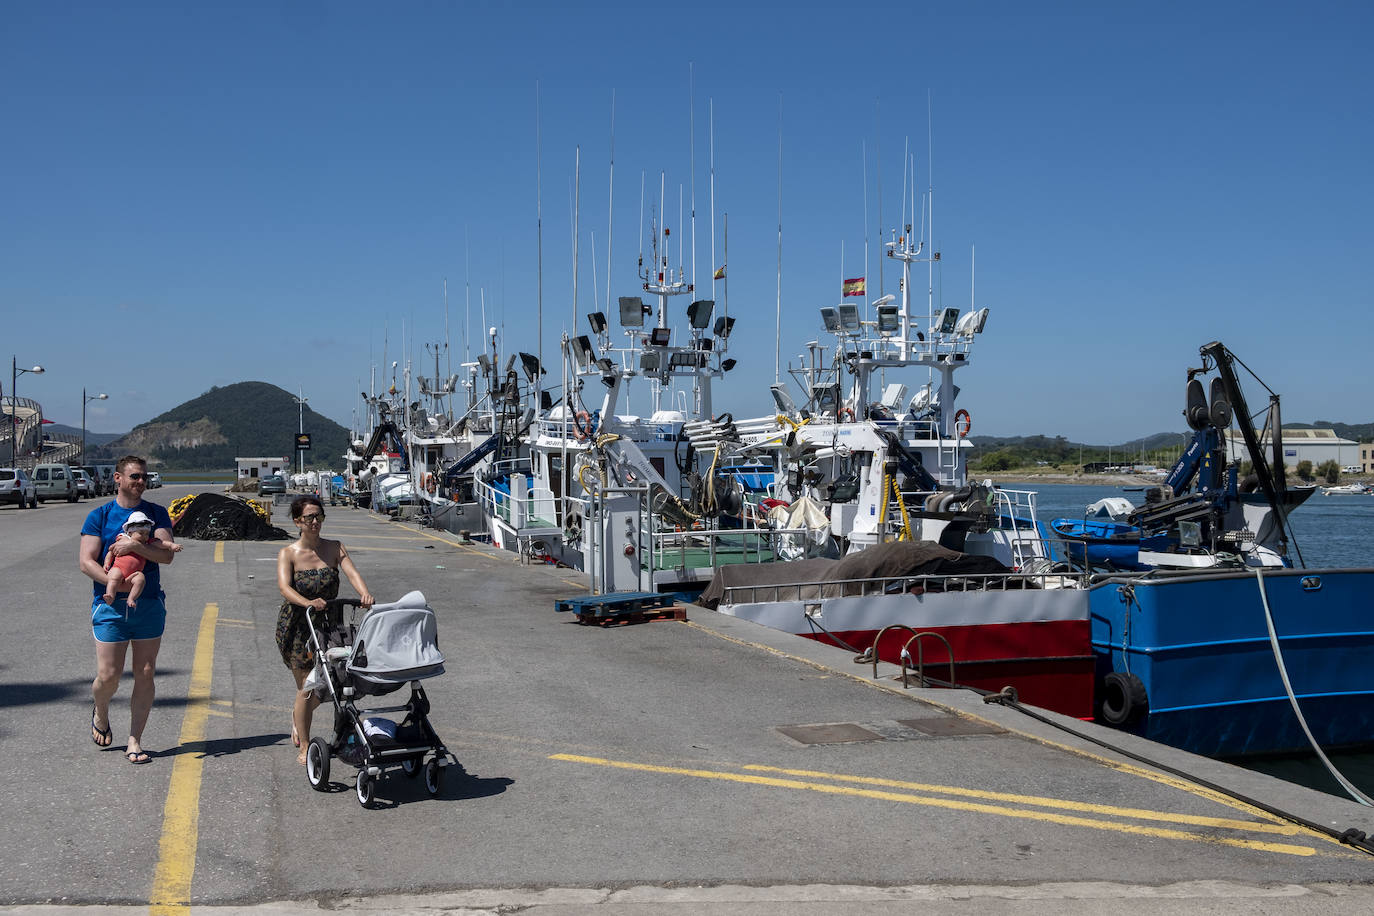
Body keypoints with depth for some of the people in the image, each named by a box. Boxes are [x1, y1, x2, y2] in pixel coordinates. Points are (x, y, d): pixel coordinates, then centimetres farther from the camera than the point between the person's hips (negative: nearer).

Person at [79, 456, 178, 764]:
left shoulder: (156, 514, 7)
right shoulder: (99, 516, 2)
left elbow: (167, 555, -5)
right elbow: (86, 562, -5)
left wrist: (135, 546, -19)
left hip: (150, 604, 2)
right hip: (110, 605, -2)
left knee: (145, 674, 2)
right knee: (108, 675, -4)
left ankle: (134, 741, 12)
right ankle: (100, 714, 30)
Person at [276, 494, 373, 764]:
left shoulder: (335, 548, 1)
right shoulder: (288, 553, -7)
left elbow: (352, 572, -14)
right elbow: (284, 587, -22)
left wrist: (364, 593, -36)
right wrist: (308, 603, -41)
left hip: (330, 623, 3)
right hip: (297, 625, -3)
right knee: (306, 688, -3)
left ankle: (298, 715, 41)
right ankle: (304, 748, 12)